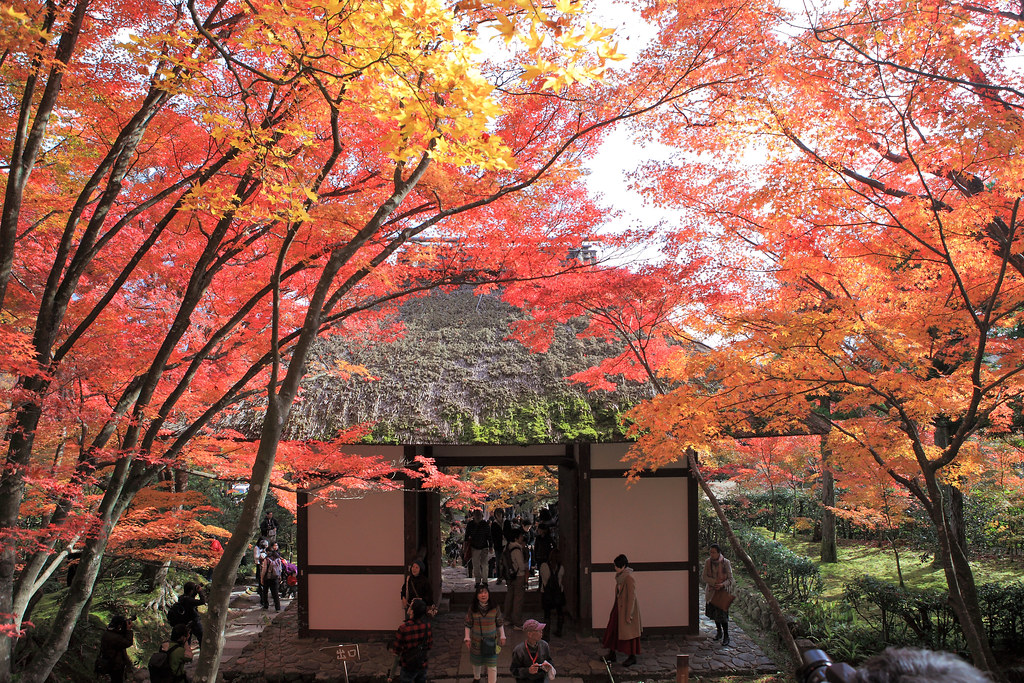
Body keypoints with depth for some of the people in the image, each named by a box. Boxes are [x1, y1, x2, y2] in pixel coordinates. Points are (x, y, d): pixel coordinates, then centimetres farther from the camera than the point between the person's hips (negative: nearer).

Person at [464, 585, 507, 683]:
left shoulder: (495, 607, -8)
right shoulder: (472, 609, -9)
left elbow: (500, 623, 3)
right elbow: (468, 624, 0)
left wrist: (502, 636, 6)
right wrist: (467, 638, -1)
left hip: (491, 641, -1)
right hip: (477, 641, 1)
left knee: (492, 665, -3)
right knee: (476, 662, 21)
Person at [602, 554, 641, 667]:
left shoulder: (629, 579, -21)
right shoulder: (620, 577, 5)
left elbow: (632, 598, -21)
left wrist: (628, 615, -20)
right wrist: (614, 609, 18)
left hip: (627, 608, -9)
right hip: (619, 607, 9)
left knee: (628, 633, 2)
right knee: (613, 630, 13)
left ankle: (632, 657, 16)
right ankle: (611, 655, 24)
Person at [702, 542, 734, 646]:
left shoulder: (725, 563, -12)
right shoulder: (708, 562, -3)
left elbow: (730, 579, -8)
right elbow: (704, 577, -3)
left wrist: (722, 585, -26)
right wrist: (714, 582, -19)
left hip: (723, 591, -4)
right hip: (711, 591, 4)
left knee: (722, 614, -8)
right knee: (714, 613, 13)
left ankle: (726, 636, 4)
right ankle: (719, 632, 33)